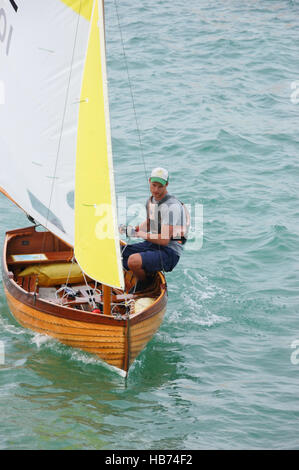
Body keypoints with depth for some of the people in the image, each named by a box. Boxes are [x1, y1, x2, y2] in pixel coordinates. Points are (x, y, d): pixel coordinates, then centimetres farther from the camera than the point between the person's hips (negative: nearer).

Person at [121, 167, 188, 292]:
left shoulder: (171, 206, -20)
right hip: (152, 245, 9)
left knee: (133, 261, -30)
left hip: (170, 252, -9)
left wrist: (138, 234, -17)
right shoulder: (151, 200, 7)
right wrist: (131, 229, 6)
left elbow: (164, 240, -23)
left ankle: (145, 283, 2)